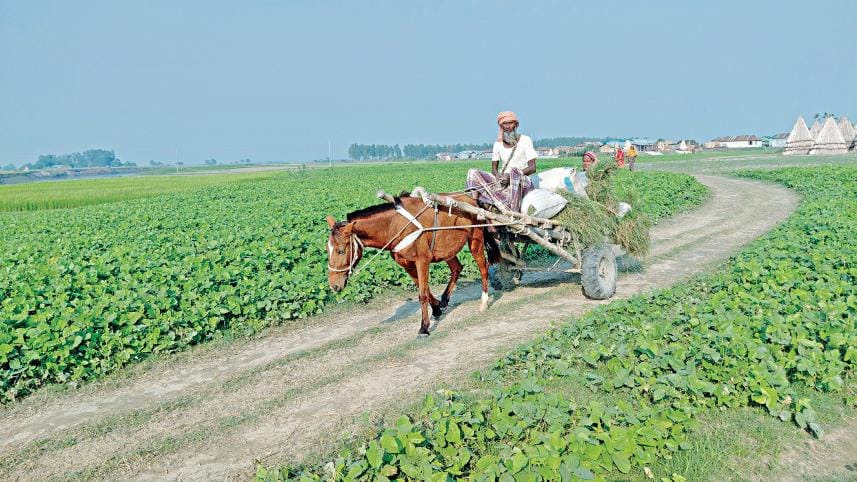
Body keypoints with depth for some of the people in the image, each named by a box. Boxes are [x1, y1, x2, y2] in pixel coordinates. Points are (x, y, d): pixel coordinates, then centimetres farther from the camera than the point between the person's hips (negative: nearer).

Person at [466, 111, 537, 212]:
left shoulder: (525, 140, -1)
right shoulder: (498, 143, 10)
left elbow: (532, 168, -8)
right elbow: (494, 168, 13)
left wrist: (510, 175, -21)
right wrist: (499, 176, -13)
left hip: (522, 182, -4)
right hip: (502, 182, 5)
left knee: (515, 171, -39)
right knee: (473, 173, -11)